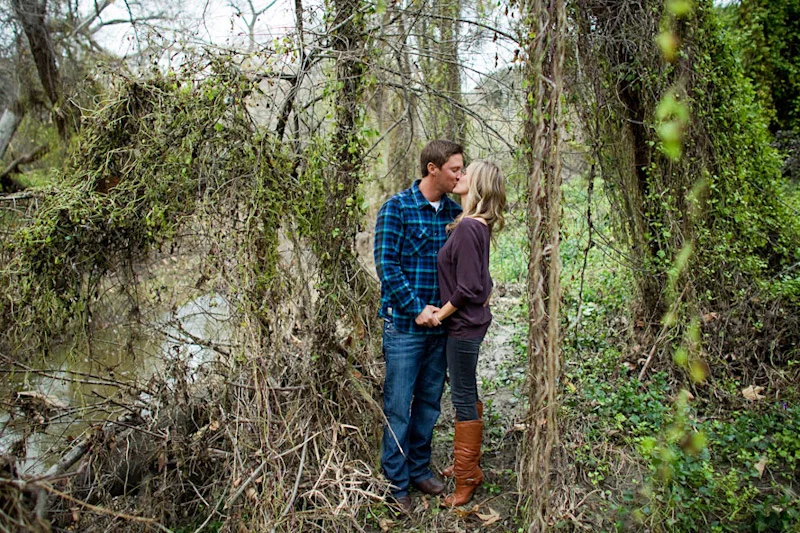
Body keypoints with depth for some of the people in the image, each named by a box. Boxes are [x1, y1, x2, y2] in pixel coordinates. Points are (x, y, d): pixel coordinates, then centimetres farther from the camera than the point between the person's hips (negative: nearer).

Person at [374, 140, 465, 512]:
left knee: (429, 402, 16)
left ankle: (419, 469, 33)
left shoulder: (455, 212, 6)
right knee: (398, 405, 4)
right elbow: (386, 264, -13)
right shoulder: (397, 208, -10)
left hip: (441, 323, 6)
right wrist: (416, 308, -17)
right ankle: (396, 482, 19)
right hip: (404, 323, -5)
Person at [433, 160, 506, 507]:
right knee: (467, 395, 19)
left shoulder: (468, 228, -21)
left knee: (464, 399, 3)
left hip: (463, 325, -9)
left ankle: (466, 480, 17)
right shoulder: (479, 226, 6)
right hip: (471, 321, 9)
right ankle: (469, 466, 35)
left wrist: (439, 314, -12)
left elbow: (467, 287, -21)